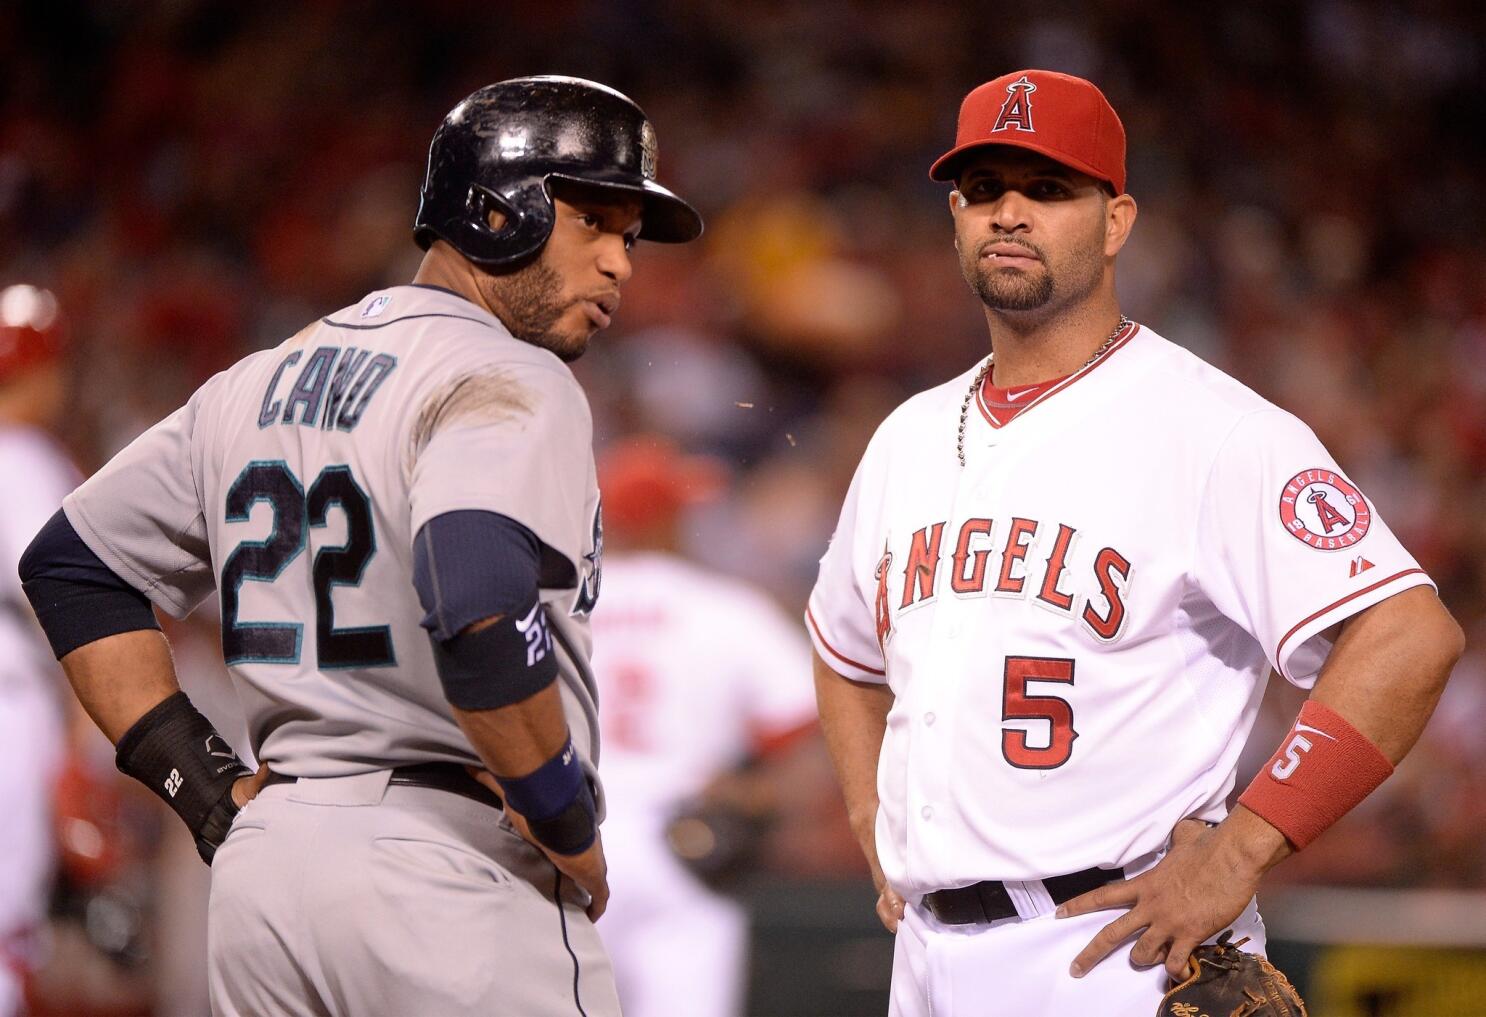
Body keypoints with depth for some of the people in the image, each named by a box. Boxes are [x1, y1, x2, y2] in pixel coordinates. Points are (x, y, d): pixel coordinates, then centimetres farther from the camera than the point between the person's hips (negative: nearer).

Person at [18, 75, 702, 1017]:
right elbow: (478, 601, -28)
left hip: (261, 868, 8)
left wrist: (211, 785, 13)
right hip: (452, 866, -8)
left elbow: (74, 560, 20)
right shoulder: (508, 383, -10)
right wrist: (568, 829, -15)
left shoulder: (261, 383, 16)